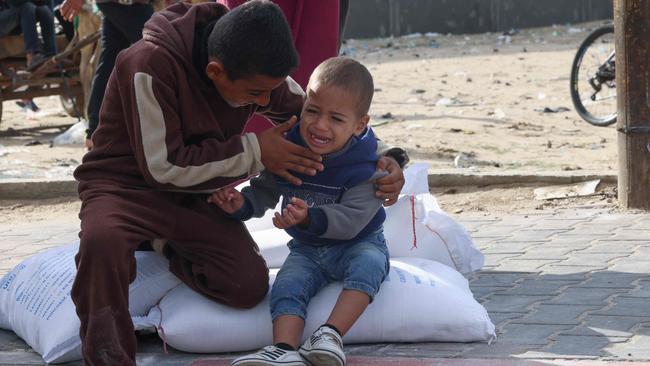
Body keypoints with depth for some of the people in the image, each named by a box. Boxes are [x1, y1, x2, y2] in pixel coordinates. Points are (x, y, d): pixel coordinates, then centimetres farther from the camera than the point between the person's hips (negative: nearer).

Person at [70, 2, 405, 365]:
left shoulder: (254, 70, -8)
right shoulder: (150, 66, -28)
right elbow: (163, 168, -25)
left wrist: (382, 158, -10)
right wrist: (253, 152, -22)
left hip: (194, 194, 6)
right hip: (128, 185, -6)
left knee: (250, 286, -17)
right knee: (102, 241, -40)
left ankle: (172, 253, 12)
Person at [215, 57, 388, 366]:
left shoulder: (365, 166, -21)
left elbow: (351, 218, -28)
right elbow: (265, 192, 5)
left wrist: (310, 218, -44)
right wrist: (241, 204, -17)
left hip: (358, 242, -3)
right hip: (307, 249, 3)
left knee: (368, 265, -35)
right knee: (287, 284, -24)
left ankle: (331, 335, -41)